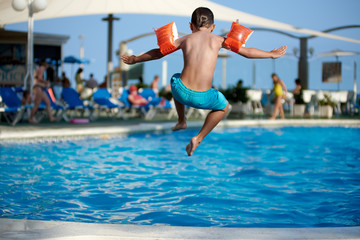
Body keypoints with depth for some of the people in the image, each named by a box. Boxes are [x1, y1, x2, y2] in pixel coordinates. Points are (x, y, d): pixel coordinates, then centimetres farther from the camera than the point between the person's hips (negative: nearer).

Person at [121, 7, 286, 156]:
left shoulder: (185, 39, 11)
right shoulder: (217, 40, 6)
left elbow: (157, 53, 22)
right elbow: (247, 52, 13)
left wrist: (134, 59, 38)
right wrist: (271, 54, 29)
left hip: (182, 93, 2)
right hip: (203, 98, -2)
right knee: (224, 106, 31)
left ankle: (181, 121, 47)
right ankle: (198, 138, 22)